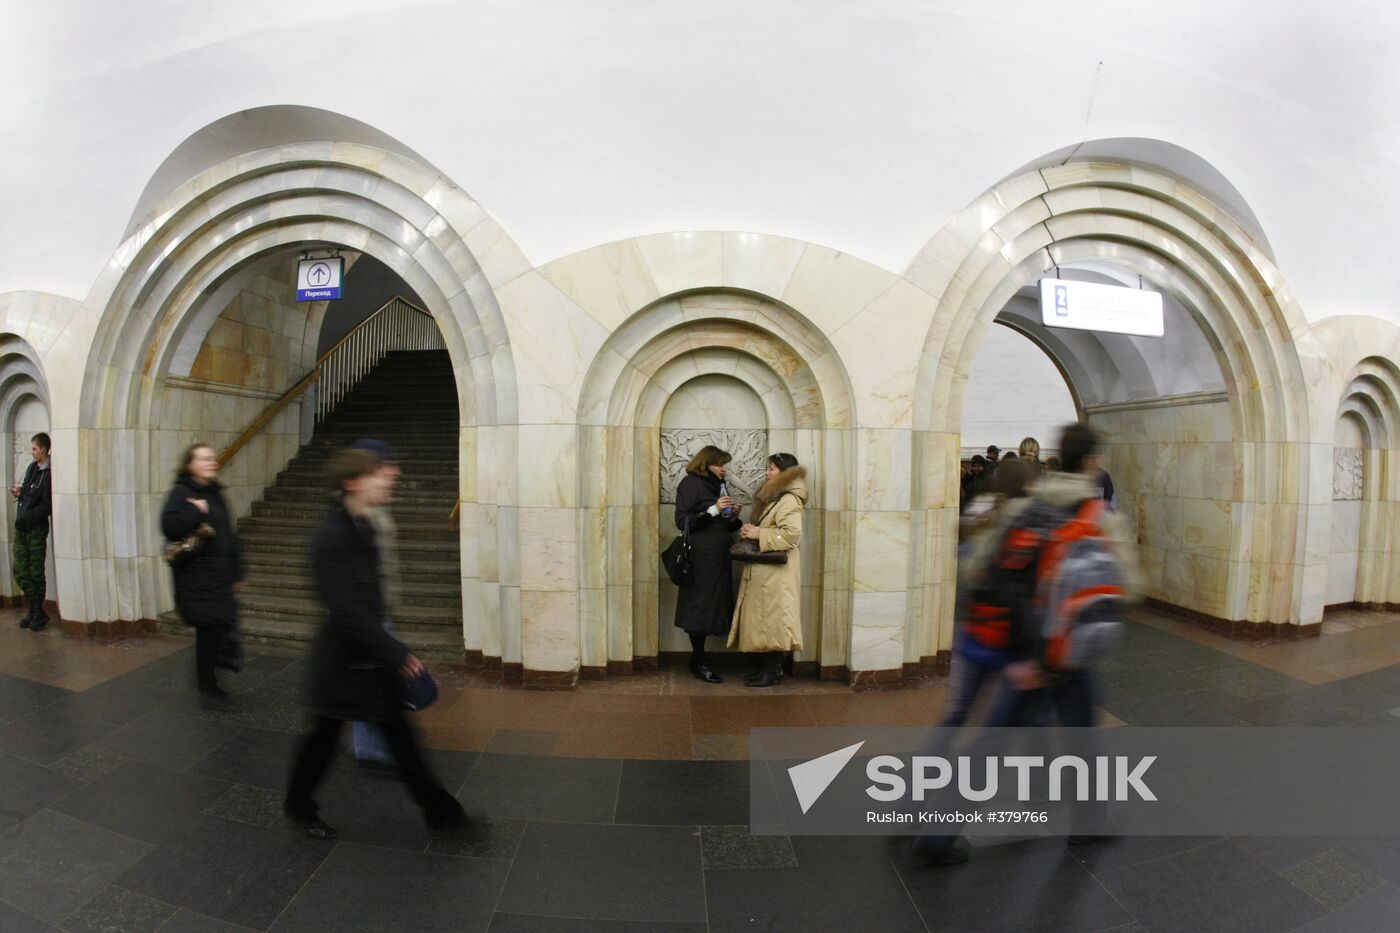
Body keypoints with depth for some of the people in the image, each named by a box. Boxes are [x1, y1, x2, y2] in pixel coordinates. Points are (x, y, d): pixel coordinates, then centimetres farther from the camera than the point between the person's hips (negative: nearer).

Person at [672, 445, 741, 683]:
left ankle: (698, 659, 15)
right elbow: (681, 521, -13)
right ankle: (699, 662, 7)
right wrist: (713, 509, -19)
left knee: (712, 606, 6)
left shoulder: (717, 485, 17)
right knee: (700, 607, -3)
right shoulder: (690, 483, -4)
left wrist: (733, 517, 2)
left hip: (718, 557, 7)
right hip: (700, 557, -7)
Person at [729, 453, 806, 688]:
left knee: (773, 618, -5)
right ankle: (769, 666, 19)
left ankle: (774, 670, 4)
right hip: (763, 572, 10)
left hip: (776, 573, -10)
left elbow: (792, 534, -24)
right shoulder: (772, 498, 19)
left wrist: (758, 534, -18)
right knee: (765, 619, 11)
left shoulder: (789, 500, -13)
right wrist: (750, 531, 5)